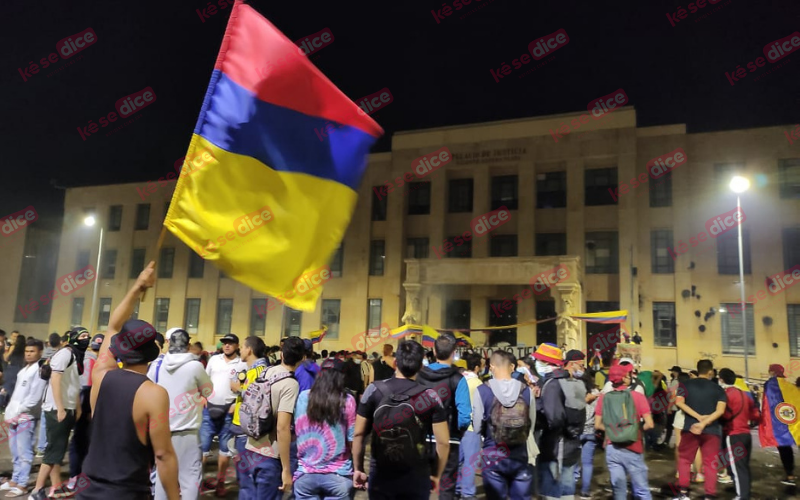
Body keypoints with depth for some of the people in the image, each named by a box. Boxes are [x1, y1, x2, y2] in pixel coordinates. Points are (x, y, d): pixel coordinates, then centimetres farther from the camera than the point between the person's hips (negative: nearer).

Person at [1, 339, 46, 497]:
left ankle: (22, 485, 2)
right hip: (14, 415, 8)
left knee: (24, 452, -3)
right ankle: (15, 480, 25)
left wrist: (18, 412, -13)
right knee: (15, 451, 15)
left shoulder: (40, 370, -9)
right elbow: (17, 392, 17)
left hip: (26, 416, -8)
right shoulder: (24, 369, 17)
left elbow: (34, 397, -14)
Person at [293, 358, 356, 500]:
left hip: (305, 474, 3)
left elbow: (294, 431, 10)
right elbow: (352, 439, -6)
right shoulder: (347, 401, -9)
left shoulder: (302, 397, -2)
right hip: (338, 475, -2)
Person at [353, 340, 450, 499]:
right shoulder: (431, 397, -9)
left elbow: (358, 434, -3)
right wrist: (436, 475, 5)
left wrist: (358, 469, 8)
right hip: (416, 477, 0)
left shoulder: (374, 390, -7)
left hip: (380, 476, 0)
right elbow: (443, 442, -9)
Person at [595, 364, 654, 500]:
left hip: (612, 449, 2)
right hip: (633, 449, -2)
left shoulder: (603, 398, 0)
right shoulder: (637, 396, -7)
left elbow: (597, 425, 0)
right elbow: (649, 424, -11)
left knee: (618, 489, 11)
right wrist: (638, 430, 7)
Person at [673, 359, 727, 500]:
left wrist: (698, 417, -10)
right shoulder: (718, 388, 4)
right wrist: (704, 423, -17)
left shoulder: (686, 385, 5)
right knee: (710, 463, 8)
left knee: (684, 459, 13)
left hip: (690, 428, 0)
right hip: (711, 430, 0)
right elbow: (720, 410, -11)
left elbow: (679, 402, -9)